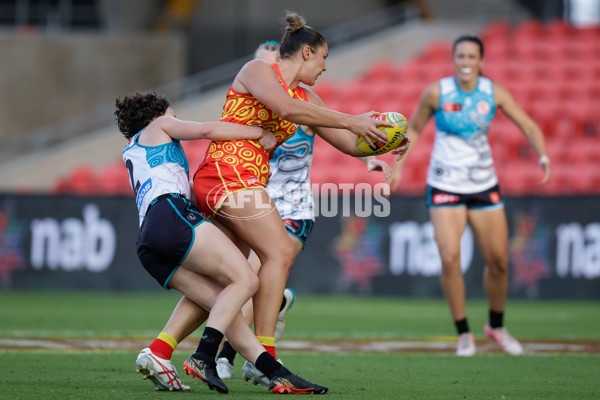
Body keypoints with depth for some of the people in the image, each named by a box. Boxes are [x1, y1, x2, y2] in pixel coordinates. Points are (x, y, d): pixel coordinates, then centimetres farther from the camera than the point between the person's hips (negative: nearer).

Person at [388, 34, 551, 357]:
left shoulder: (494, 92, -4)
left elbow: (529, 126, -2)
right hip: (445, 187, -2)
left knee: (498, 262, 5)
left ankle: (496, 326, 31)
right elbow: (413, 128, 6)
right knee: (450, 258, -17)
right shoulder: (436, 92, -8)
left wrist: (543, 157, -19)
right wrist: (398, 166, -1)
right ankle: (463, 333, -1)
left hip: (484, 185, 2)